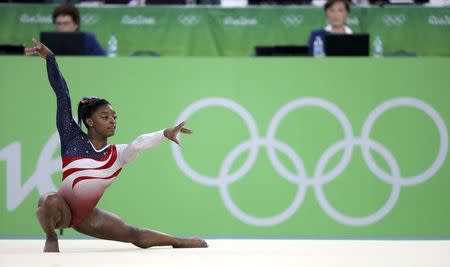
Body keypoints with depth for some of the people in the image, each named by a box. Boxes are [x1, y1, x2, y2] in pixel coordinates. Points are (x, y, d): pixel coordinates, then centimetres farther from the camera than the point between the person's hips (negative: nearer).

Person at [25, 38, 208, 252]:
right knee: (51, 201, -39)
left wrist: (164, 134, -44)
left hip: (85, 216, 4)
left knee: (134, 235, 0)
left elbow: (141, 143, -25)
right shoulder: (73, 139, -9)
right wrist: (49, 58, -13)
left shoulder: (119, 154, -3)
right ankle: (51, 239, -14)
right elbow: (62, 95, -11)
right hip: (60, 209, -4)